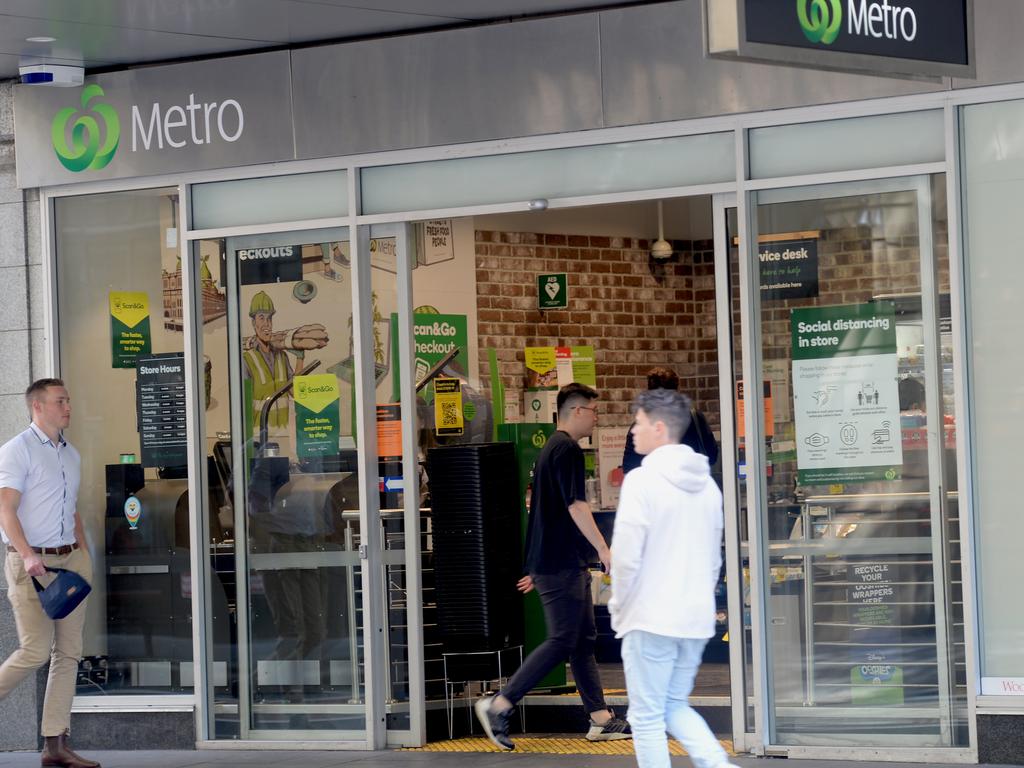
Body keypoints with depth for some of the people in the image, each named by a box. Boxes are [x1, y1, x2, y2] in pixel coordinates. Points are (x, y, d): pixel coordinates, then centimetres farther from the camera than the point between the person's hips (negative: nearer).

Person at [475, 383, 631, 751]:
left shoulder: (551, 448, 19)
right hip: (562, 564, -11)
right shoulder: (567, 449, -13)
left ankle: (601, 719, 11)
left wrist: (537, 567, 27)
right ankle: (498, 705, -9)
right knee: (562, 642, -9)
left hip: (557, 561, 11)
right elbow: (576, 505, -21)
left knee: (583, 639, 10)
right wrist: (603, 549, -21)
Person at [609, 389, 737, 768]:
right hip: (696, 619, 7)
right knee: (675, 706, 19)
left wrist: (618, 607, -2)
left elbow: (626, 556, -15)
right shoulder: (706, 484, 10)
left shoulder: (642, 481, -14)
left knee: (647, 717, 3)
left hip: (651, 619, -7)